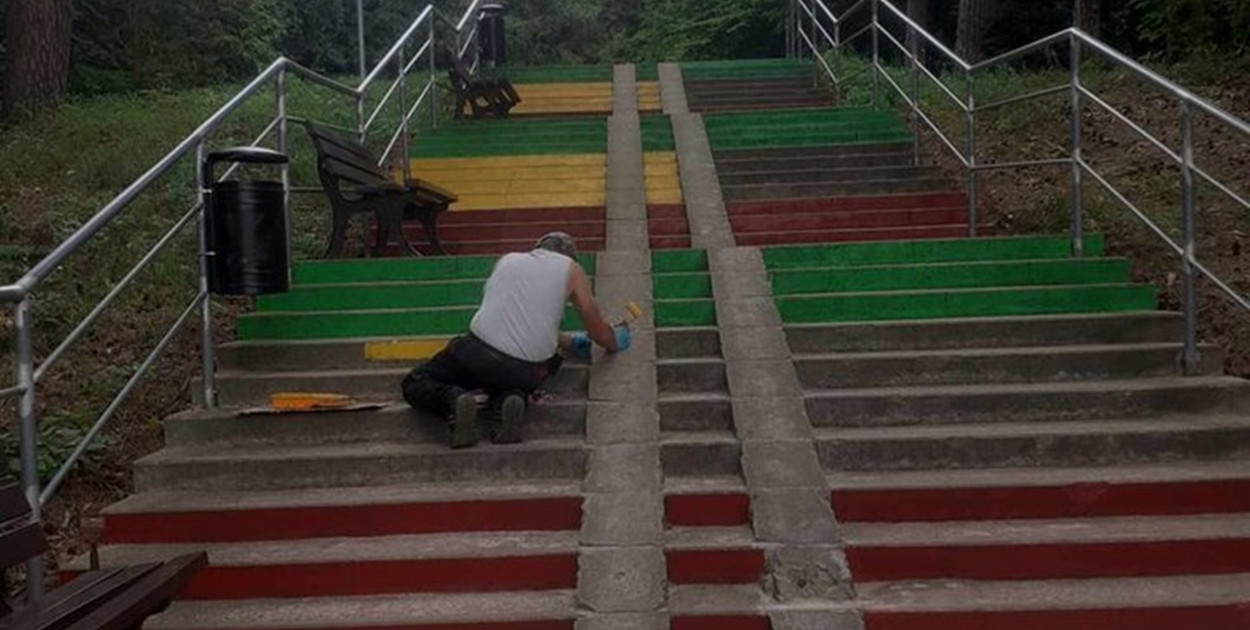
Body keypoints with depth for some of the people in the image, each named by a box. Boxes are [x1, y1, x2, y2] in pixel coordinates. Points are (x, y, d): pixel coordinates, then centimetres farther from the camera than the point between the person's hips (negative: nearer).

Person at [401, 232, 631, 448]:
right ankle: (507, 401, -3)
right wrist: (616, 342, 39)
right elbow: (601, 334, 15)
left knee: (415, 383, 21)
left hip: (476, 350, 1)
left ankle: (454, 400, -13)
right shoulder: (571, 269, 14)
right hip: (523, 370, -1)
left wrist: (569, 342, 43)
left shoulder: (507, 260, 24)